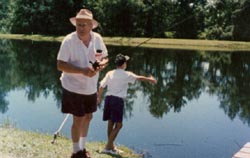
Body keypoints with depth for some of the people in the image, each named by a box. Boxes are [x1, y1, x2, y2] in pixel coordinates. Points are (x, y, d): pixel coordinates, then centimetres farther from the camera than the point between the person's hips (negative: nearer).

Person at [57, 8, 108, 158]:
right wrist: (82, 70, -33)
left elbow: (105, 57, 6)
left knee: (88, 117, 16)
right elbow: (60, 65, -22)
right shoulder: (69, 40, -19)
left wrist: (102, 64, -18)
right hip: (73, 87, -5)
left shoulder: (98, 38, -5)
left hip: (91, 87, 5)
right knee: (79, 119, -1)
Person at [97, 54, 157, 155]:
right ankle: (108, 147, -4)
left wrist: (99, 97, 20)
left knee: (110, 123, 15)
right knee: (118, 124, 0)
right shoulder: (126, 75, -3)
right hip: (118, 99, -6)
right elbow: (139, 78, 5)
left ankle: (111, 146, 25)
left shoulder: (110, 73, 9)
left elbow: (101, 86, 7)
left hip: (108, 98, 6)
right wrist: (150, 79, 22)